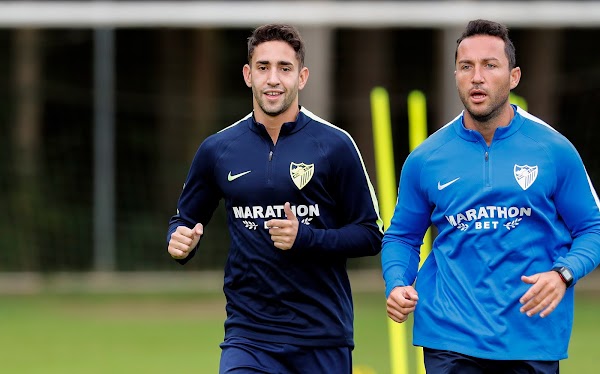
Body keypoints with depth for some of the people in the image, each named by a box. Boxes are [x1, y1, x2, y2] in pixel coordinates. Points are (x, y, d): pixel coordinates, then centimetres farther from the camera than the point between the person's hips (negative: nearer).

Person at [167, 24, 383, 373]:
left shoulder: (335, 145, -2)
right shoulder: (218, 149, 5)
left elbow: (371, 235, 0)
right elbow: (186, 218, 17)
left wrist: (305, 237, -15)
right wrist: (180, 241, -6)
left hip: (324, 336, -1)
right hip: (248, 337, 1)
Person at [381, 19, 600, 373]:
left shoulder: (555, 151, -1)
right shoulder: (425, 159, 3)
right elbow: (402, 236, 13)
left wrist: (563, 274, -16)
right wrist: (397, 285, -6)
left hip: (533, 340, 0)